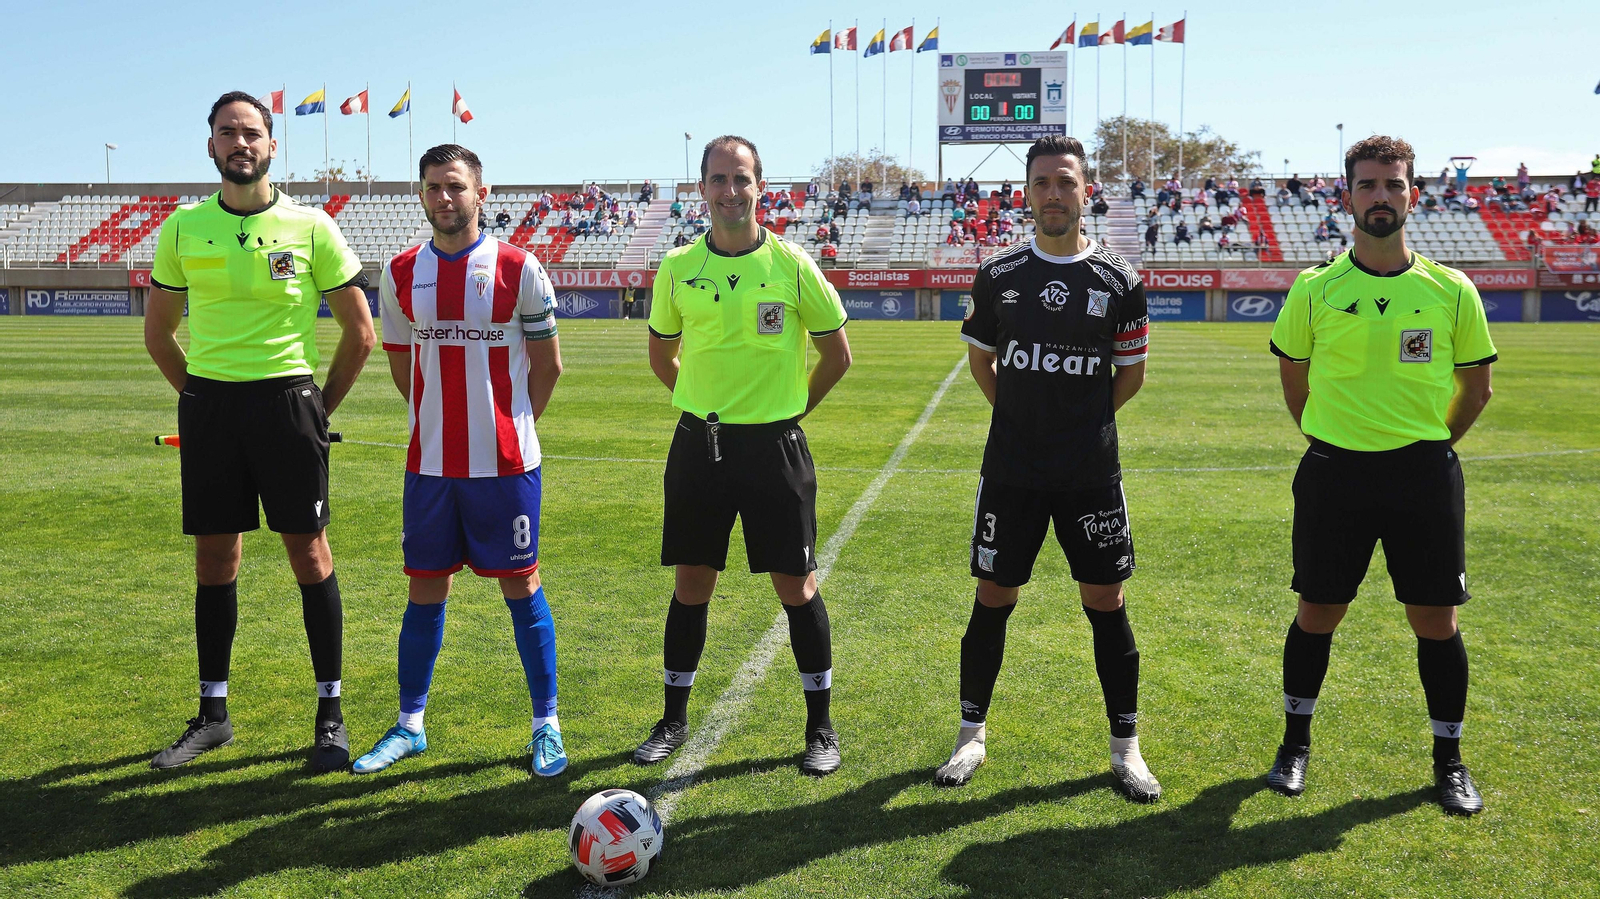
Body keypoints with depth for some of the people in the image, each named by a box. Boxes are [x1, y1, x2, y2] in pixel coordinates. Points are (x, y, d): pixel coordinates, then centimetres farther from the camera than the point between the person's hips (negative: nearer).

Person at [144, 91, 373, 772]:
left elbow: (360, 331, 3)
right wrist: (199, 397, 10)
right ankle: (212, 713, 22)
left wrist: (322, 405, 2)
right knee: (214, 556, 8)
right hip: (208, 403, 3)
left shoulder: (311, 226, -1)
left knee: (308, 551, -1)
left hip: (287, 399, -3)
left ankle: (330, 713, 11)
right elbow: (158, 331, 17)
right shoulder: (183, 228, 6)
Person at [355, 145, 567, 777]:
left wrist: (507, 426, 9)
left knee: (521, 585, 3)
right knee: (425, 589, 9)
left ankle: (546, 725, 15)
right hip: (430, 462, 3)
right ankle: (410, 725, 23)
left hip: (505, 462, -3)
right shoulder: (401, 275, 5)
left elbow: (547, 365, 3)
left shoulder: (518, 269, -5)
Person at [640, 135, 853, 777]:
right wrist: (707, 407, 12)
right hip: (699, 443, 2)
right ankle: (674, 720, 24)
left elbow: (837, 355, 5)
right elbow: (661, 355, 16)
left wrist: (789, 409, 7)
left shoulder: (792, 265, -4)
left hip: (775, 445, -2)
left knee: (796, 584, 2)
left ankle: (821, 727, 17)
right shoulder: (678, 268, 2)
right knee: (691, 583, 9)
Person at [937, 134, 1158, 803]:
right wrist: (1023, 418, 11)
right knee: (993, 599, 7)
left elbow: (1130, 375, 10)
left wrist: (1082, 420, 8)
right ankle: (972, 735, 23)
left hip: (1092, 473, -1)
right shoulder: (998, 275, 3)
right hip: (1010, 470, 1)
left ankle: (1125, 747, 19)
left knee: (1106, 604, 4)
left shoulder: (1119, 282, 0)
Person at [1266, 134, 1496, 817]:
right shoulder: (1314, 290, -1)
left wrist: (1429, 445, 13)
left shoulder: (1452, 291, 0)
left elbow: (1475, 386, 11)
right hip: (1333, 472, 0)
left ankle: (1449, 760, 25)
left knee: (1435, 620, 6)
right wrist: (1332, 439, 11)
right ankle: (1296, 743, 26)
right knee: (1318, 613, 7)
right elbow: (1293, 378, 11)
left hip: (1425, 475, 1)